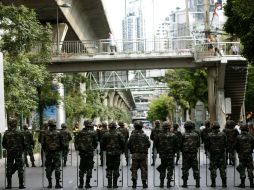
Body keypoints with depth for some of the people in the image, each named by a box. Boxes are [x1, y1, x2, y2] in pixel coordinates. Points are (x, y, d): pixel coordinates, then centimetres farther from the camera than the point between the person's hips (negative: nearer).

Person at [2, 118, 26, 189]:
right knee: (20, 168, 3)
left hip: (9, 153, 2)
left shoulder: (6, 134, -2)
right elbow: (23, 144, -4)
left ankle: (9, 184, 7)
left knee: (9, 168, 9)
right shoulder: (19, 133, -9)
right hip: (18, 153, -2)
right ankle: (21, 184, 1)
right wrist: (22, 150, 13)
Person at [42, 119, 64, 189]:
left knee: (48, 168, 9)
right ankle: (57, 183, -3)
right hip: (56, 152, -2)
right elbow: (62, 143, -3)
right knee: (57, 168, 1)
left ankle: (50, 183, 8)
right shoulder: (58, 133, -6)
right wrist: (60, 150, 13)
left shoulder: (46, 133, -2)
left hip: (48, 152, 2)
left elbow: (43, 144, 1)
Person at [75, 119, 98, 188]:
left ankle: (81, 183, 11)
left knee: (82, 168, 11)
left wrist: (78, 148, 16)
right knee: (89, 168, 3)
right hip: (90, 152, -3)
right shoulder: (93, 133, -6)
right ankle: (87, 183, 0)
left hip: (82, 152, 3)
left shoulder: (80, 132, 0)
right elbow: (95, 143, -2)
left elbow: (76, 141, 3)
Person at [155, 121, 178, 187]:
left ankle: (161, 182, 11)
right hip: (171, 155, -2)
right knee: (170, 169, 4)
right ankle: (168, 183, 0)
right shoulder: (173, 135, -7)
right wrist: (174, 151, 8)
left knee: (162, 169, 13)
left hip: (162, 155, 2)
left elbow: (156, 144, 3)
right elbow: (176, 145, -6)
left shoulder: (159, 135, -3)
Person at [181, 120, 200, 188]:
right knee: (195, 168, 7)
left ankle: (185, 183, 4)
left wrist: (182, 150, 14)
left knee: (185, 169, 5)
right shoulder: (196, 135, -2)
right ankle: (197, 182, 5)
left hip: (185, 154, -2)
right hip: (194, 154, 2)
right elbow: (198, 144, 5)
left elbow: (181, 145, -5)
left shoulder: (184, 135, -10)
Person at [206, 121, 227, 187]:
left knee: (213, 168, 5)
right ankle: (224, 183, 6)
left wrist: (209, 150, 16)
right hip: (221, 153, 1)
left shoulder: (209, 135, -7)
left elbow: (207, 145, -2)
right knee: (222, 168, 7)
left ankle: (213, 183, 3)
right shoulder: (223, 134, -4)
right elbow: (226, 144, 1)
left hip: (213, 154, -1)